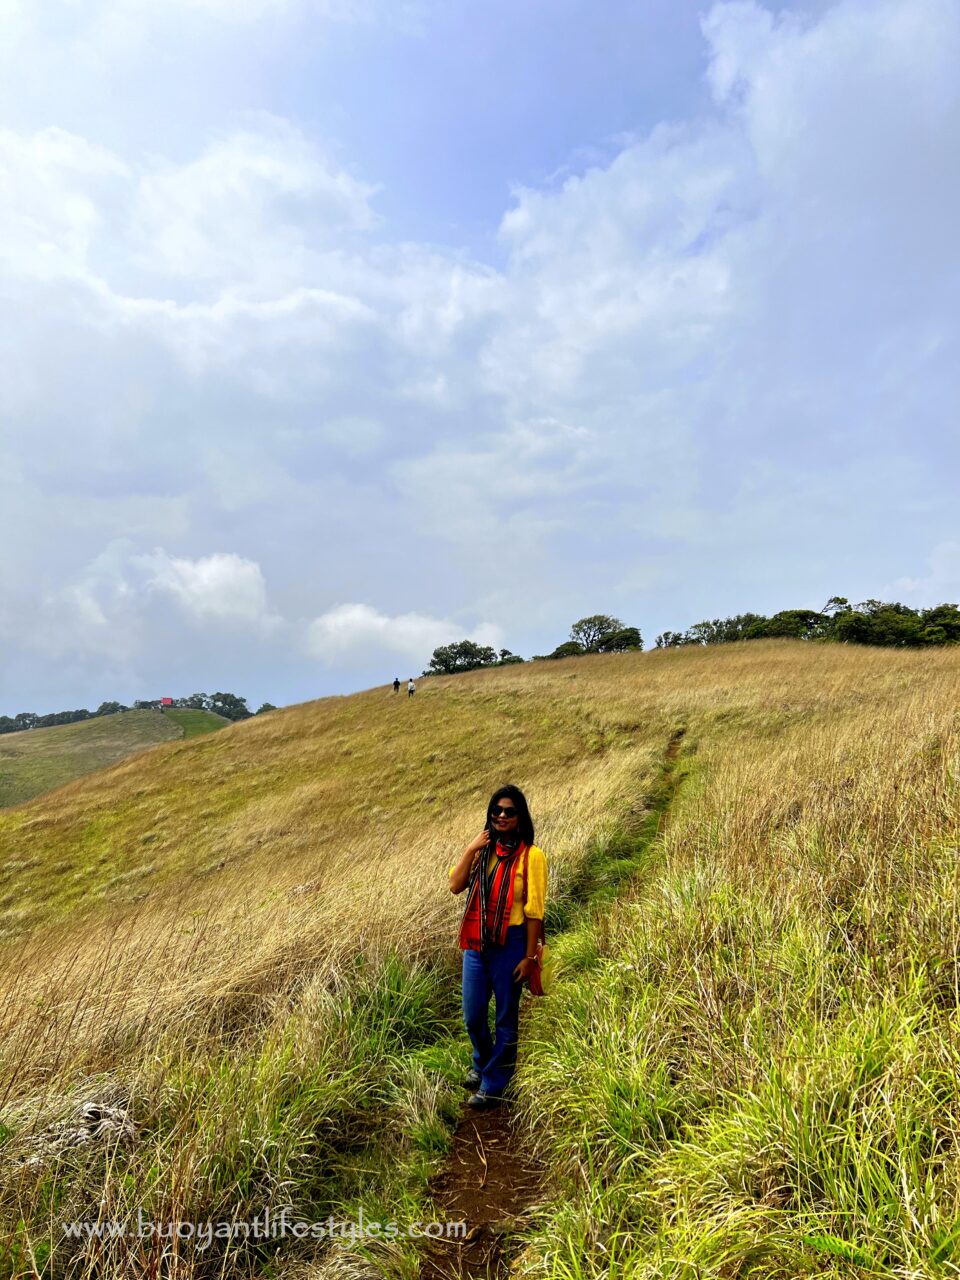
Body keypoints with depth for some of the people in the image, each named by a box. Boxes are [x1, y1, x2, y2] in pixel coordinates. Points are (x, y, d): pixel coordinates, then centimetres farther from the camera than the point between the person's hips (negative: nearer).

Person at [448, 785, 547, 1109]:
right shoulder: (483, 849, 5)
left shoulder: (530, 856, -10)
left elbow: (534, 911, -10)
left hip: (510, 945, -5)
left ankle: (493, 1084, 29)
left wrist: (529, 956, -10)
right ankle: (481, 1063, 45)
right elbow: (455, 886, -5)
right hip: (476, 943, 5)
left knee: (506, 1018, 10)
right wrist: (470, 849, -13)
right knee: (472, 1015, 16)